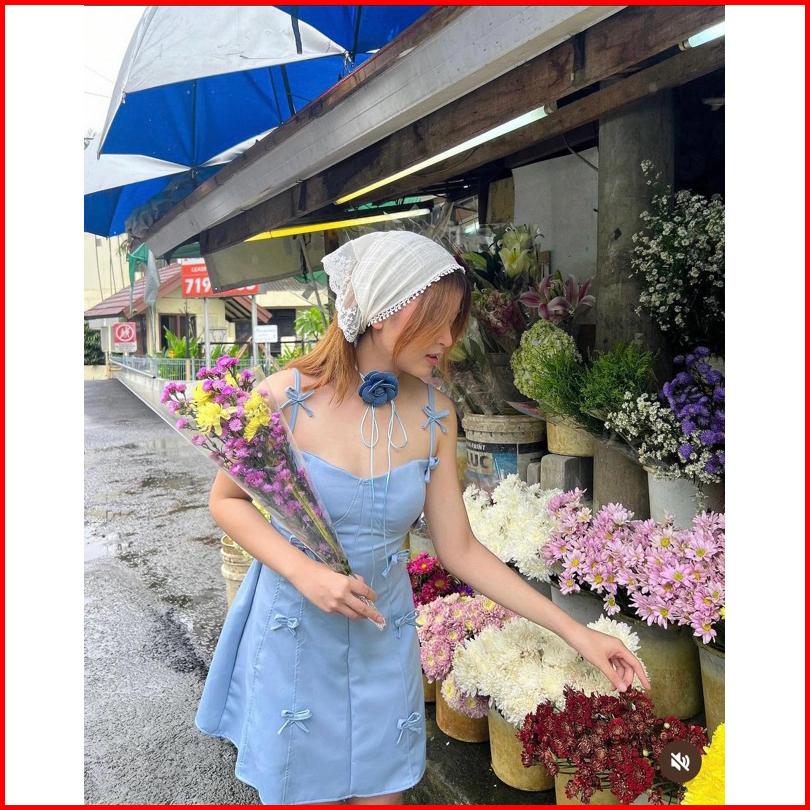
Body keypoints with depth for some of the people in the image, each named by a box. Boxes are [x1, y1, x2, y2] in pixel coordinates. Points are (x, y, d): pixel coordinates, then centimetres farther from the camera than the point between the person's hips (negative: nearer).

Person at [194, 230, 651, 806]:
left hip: (384, 639, 3)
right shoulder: (287, 397, -19)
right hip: (294, 634, -2)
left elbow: (459, 550, -5)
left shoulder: (434, 416, -9)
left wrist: (576, 632, -7)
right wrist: (306, 573, -22)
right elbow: (226, 500, -5)